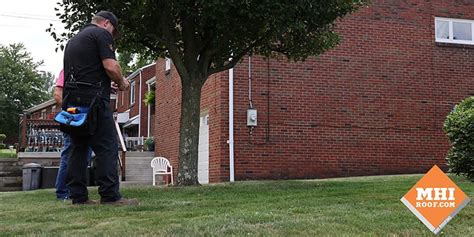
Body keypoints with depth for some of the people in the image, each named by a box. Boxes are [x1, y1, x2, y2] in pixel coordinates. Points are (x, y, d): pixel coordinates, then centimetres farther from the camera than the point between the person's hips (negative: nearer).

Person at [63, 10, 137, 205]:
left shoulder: (73, 40, 27)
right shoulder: (102, 34, 0)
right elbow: (110, 66, -13)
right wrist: (121, 82, 5)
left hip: (71, 100, 9)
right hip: (93, 100, -8)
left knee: (78, 147, 8)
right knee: (107, 147, -8)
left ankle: (78, 196, 8)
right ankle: (110, 195, -11)